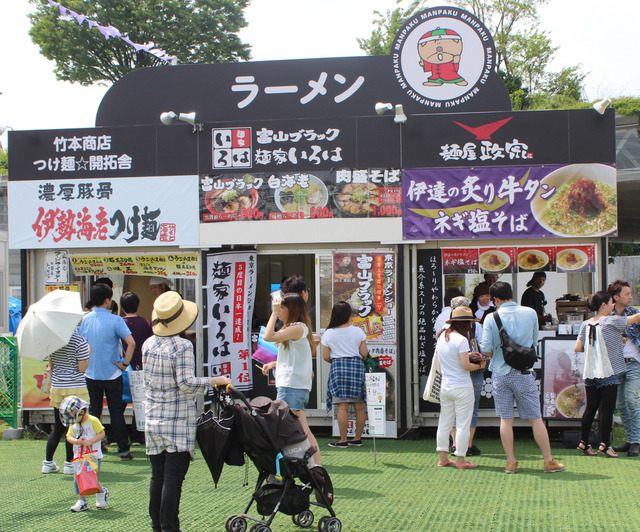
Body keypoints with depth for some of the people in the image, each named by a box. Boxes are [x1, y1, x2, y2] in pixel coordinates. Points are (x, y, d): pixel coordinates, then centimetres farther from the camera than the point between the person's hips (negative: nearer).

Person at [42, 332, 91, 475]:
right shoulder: (80, 341, -13)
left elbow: (51, 365, 12)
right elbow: (82, 368, -13)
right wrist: (88, 353, 2)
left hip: (57, 388, 5)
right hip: (76, 388, -5)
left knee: (58, 427, 15)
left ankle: (48, 462, 17)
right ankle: (70, 463, 5)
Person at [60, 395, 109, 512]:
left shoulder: (93, 421, -9)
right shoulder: (73, 424, 8)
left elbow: (101, 433, -10)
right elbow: (69, 437, 7)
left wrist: (90, 441, -21)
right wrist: (75, 441, -15)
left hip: (93, 455, -5)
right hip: (79, 456, 5)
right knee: (78, 479, -2)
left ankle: (102, 492, 25)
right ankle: (82, 501, 8)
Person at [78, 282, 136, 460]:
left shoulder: (84, 320, 0)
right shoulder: (115, 320, -12)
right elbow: (131, 343, -21)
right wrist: (125, 363, -11)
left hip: (91, 374, 3)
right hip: (112, 374, -3)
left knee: (93, 411, 12)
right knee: (116, 412, 4)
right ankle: (123, 450, 7)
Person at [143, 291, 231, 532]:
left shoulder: (148, 345, 6)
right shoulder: (182, 346, -14)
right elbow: (186, 383, -18)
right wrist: (215, 380, -10)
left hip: (153, 419, 6)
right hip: (178, 422, -6)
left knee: (158, 476, 13)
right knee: (173, 478, -2)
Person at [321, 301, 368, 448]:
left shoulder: (329, 334, 0)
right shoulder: (358, 331, 2)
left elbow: (326, 356, 1)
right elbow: (364, 354, 2)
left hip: (338, 368, -2)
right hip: (357, 367, 2)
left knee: (342, 406, -3)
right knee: (359, 405, 8)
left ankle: (343, 440, -3)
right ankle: (358, 438, 14)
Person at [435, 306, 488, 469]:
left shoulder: (442, 337, 7)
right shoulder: (461, 340, -16)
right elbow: (466, 366, -17)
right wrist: (480, 365, 0)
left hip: (445, 387, 7)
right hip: (462, 388, -7)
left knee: (444, 423, 13)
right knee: (463, 425, 2)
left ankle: (443, 458, 19)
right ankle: (460, 460, 6)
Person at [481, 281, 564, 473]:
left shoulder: (491, 318, -7)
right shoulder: (530, 313, -1)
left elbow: (486, 349, -10)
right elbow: (535, 340, 11)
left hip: (500, 373, 0)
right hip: (523, 373, 0)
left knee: (505, 419, 7)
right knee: (536, 418, 7)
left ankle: (511, 462, 11)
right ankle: (549, 461, 12)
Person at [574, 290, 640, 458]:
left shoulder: (586, 324, 7)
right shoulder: (611, 322, -10)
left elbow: (577, 348, 6)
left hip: (590, 373, 6)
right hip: (608, 373, -6)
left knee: (590, 408, 12)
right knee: (607, 409, 1)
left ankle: (584, 442, 12)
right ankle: (604, 444, 2)